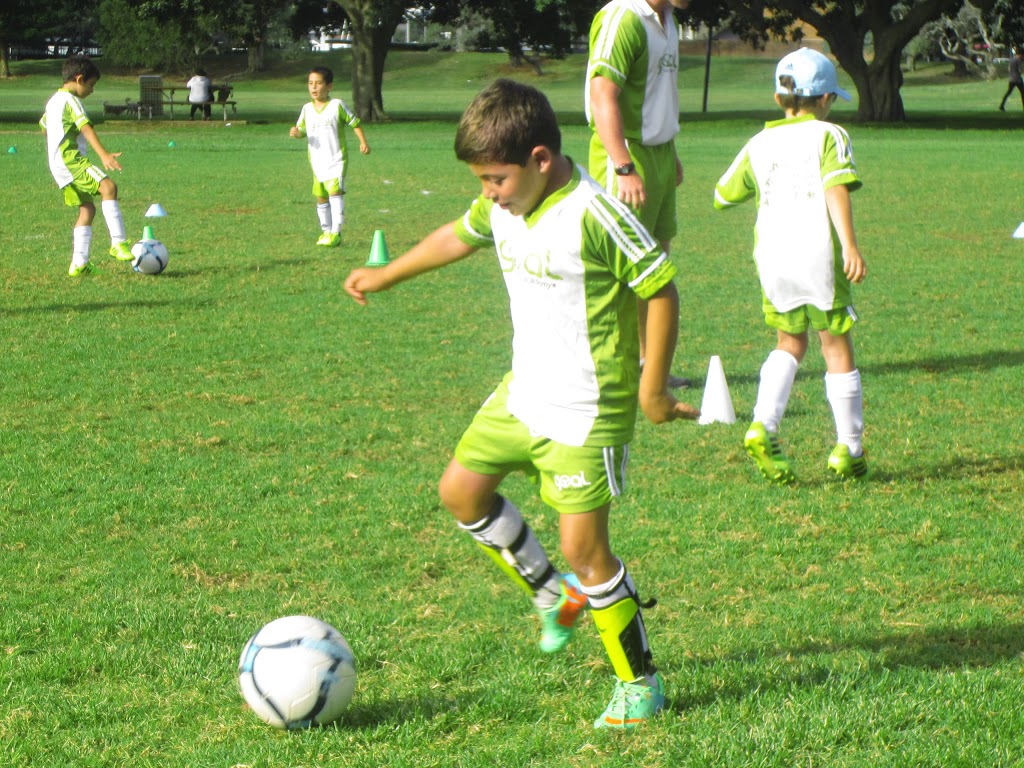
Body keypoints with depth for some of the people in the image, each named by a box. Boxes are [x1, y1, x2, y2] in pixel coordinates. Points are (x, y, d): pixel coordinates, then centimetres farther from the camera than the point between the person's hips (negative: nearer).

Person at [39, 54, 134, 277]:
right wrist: (104, 155, -34)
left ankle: (79, 263, 8)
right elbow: (86, 128, -23)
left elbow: (44, 125, 38)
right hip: (70, 159, -11)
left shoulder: (53, 100, 22)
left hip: (59, 166, 11)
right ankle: (118, 243, -32)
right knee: (108, 186, -24)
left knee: (87, 208, 11)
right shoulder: (70, 100, -9)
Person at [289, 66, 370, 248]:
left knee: (335, 191, -19)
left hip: (336, 160, -5)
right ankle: (326, 231, 25)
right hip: (317, 162, 5)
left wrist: (363, 142, -7)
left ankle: (335, 233, -20)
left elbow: (355, 123, 2)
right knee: (320, 197, 11)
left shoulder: (337, 105, -5)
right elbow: (302, 130, 10)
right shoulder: (307, 109, 7)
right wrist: (296, 133, -13)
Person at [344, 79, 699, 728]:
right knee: (462, 490, 14)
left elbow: (662, 291, -18)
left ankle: (640, 682, 9)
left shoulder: (594, 214, -23)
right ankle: (556, 596, 30)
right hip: (523, 393, 9)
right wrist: (385, 277, 33)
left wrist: (652, 390, -13)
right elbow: (459, 237, 23)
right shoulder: (503, 207, 1)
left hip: (587, 412, -9)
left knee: (584, 546, -8)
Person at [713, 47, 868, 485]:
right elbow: (836, 189, -15)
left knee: (789, 345, 20)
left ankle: (762, 428, 0)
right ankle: (848, 452, 15)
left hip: (772, 257, 4)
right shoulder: (828, 136, 0)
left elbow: (722, 197, 20)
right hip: (819, 256, -4)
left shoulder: (759, 145, 13)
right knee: (838, 350, 9)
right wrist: (850, 246, -24)